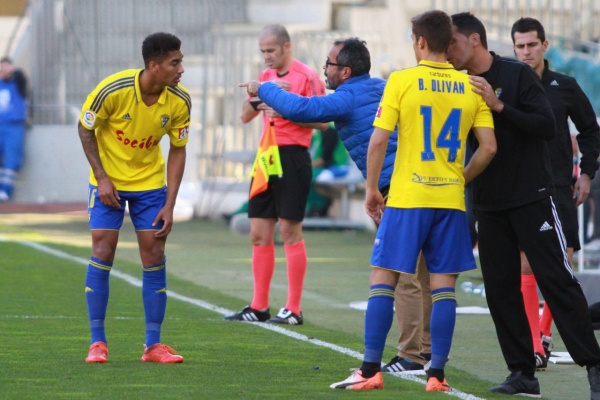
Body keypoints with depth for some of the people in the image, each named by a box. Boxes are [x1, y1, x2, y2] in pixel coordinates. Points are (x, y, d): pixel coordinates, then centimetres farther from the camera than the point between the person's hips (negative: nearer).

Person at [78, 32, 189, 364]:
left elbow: (178, 150, -4)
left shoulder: (179, 102, -15)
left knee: (154, 256, -2)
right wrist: (102, 177, -14)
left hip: (150, 182, 3)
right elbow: (85, 128, -8)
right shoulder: (113, 90, -24)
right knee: (102, 252, -8)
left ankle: (153, 344, 4)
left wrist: (169, 205, -8)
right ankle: (97, 342, 1)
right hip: (109, 181, -3)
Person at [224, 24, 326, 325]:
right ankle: (259, 307, 13)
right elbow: (246, 117, 16)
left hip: (293, 157, -7)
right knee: (259, 234, 7)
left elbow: (321, 120, -11)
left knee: (290, 231, -6)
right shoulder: (266, 76, 15)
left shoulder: (306, 76, -7)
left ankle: (294, 310, -2)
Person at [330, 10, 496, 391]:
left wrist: (372, 189, 3)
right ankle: (437, 374, 2)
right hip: (451, 200, 3)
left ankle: (371, 370, 2)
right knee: (444, 286, 6)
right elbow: (489, 147, 2)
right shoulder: (471, 87, 4)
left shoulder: (401, 81, -5)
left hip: (407, 198, -3)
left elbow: (378, 141, -8)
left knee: (382, 280, 5)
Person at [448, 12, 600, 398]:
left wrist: (499, 105, -22)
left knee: (557, 279, -8)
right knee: (500, 288, 2)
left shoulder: (518, 75, -7)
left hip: (532, 197, -6)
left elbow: (547, 127, -15)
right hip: (489, 203, 6)